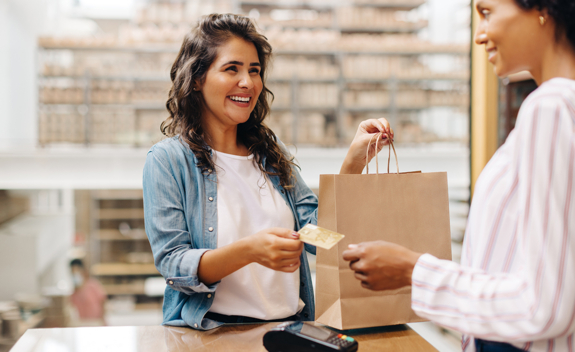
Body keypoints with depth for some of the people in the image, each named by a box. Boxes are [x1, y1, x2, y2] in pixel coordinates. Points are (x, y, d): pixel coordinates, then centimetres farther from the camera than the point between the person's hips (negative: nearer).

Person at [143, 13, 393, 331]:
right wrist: (249, 250, -26)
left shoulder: (272, 153, 15)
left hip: (291, 325, 4)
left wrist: (354, 161, -5)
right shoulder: (167, 160, -1)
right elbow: (173, 266, -9)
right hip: (213, 331, -4)